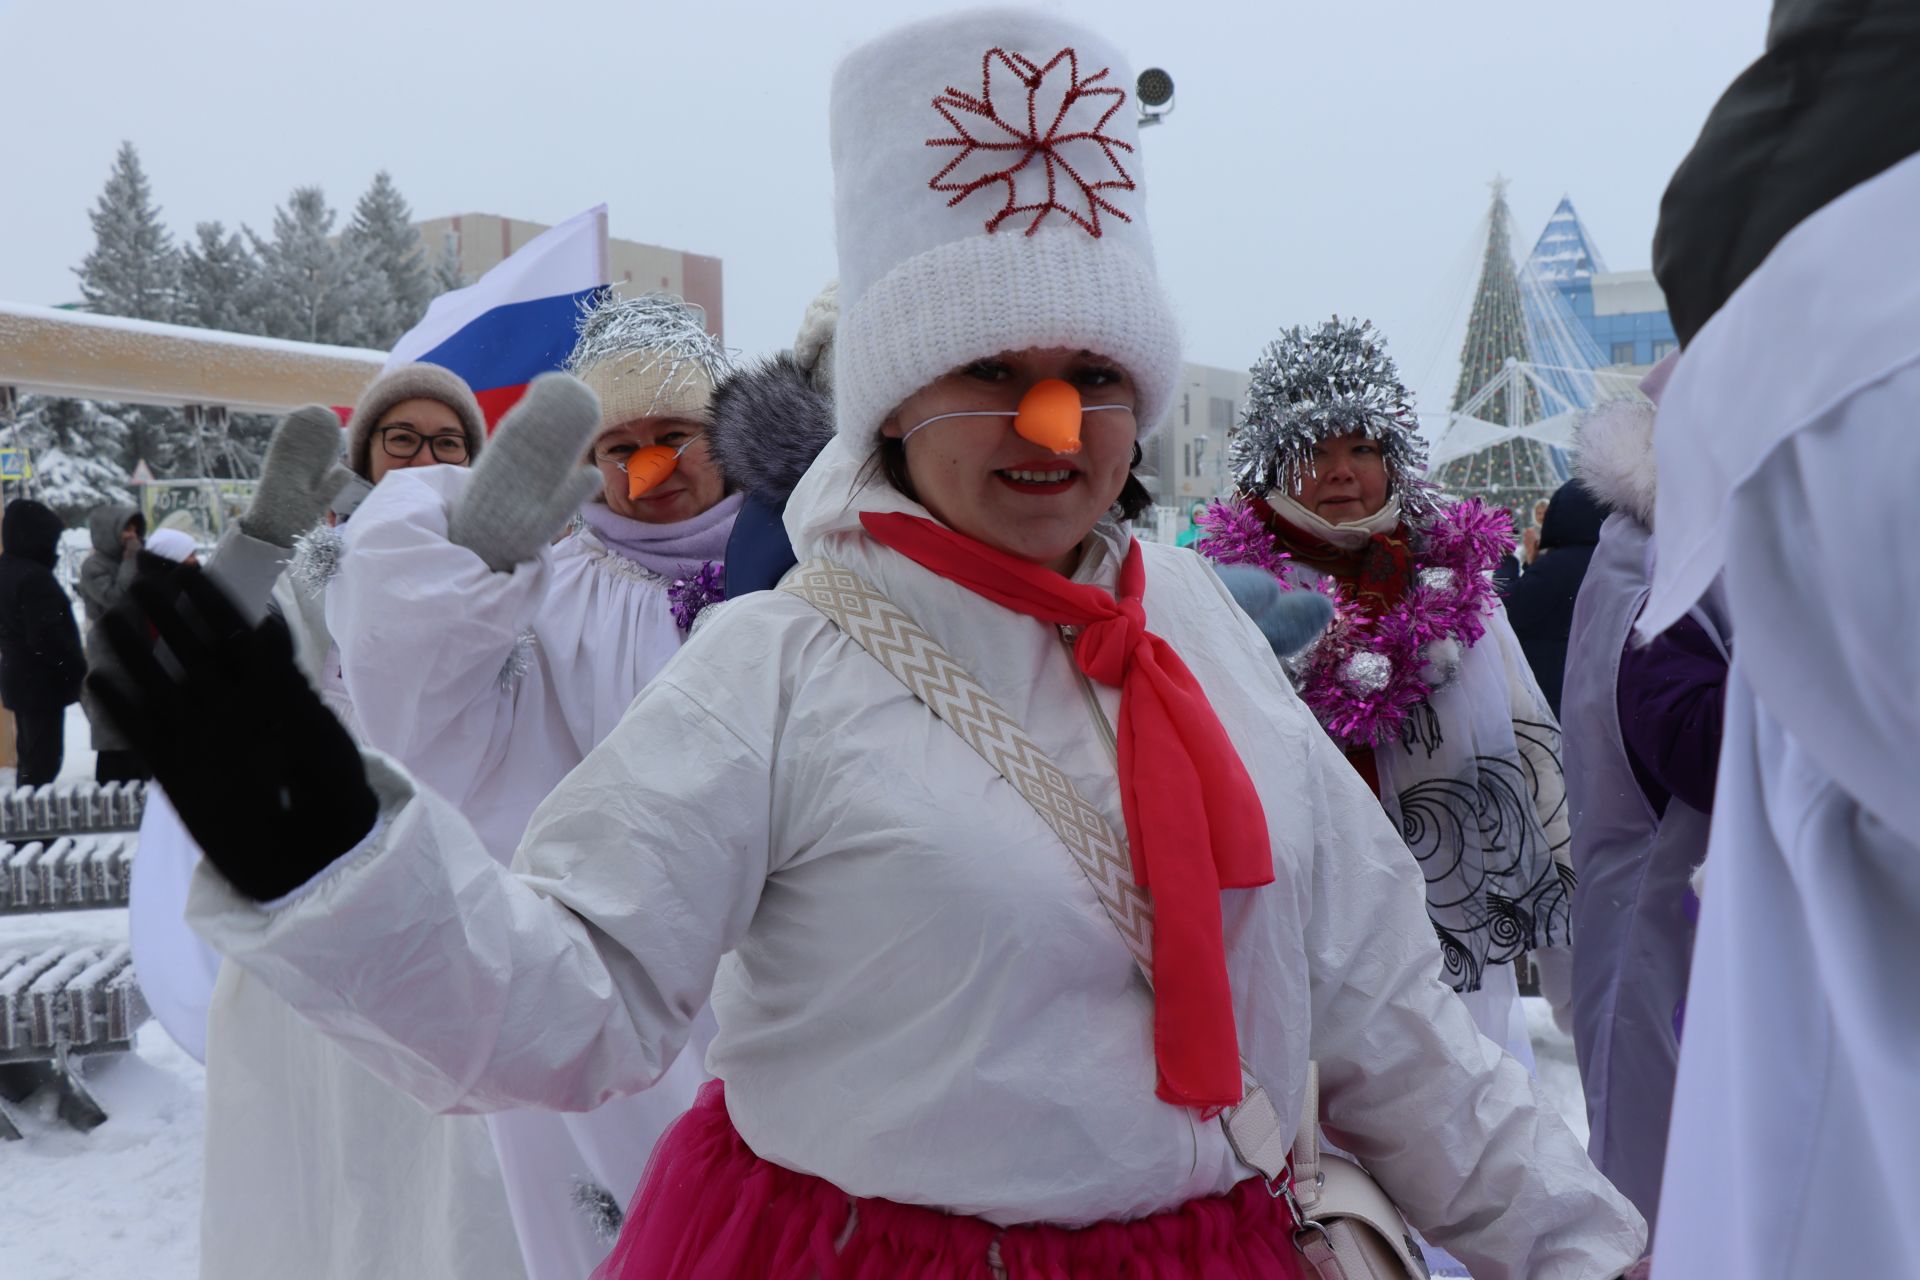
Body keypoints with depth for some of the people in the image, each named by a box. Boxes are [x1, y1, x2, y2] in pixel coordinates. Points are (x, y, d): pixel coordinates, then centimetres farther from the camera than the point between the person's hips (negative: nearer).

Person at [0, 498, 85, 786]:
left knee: (30, 760, 18)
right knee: (43, 761, -5)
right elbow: (46, 637, -25)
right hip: (41, 682, -10)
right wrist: (78, 667, -11)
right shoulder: (35, 577, -21)